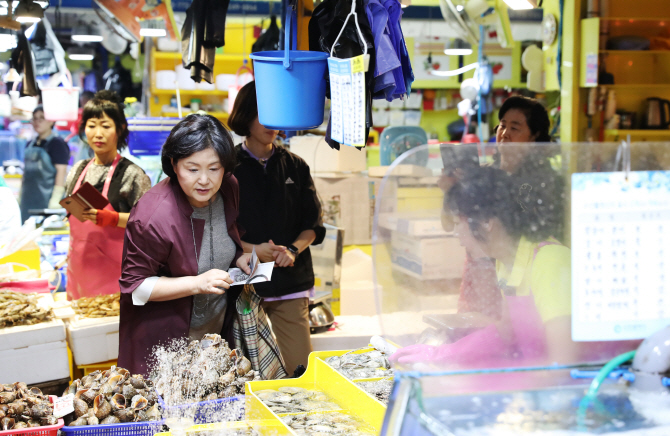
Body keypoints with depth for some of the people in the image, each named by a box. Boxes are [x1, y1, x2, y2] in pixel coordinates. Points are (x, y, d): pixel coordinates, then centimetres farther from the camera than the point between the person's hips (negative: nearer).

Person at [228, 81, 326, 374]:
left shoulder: (295, 167, 11)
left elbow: (312, 224, 10)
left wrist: (292, 250, -9)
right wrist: (251, 249, -14)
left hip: (290, 282, 2)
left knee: (299, 366, -4)